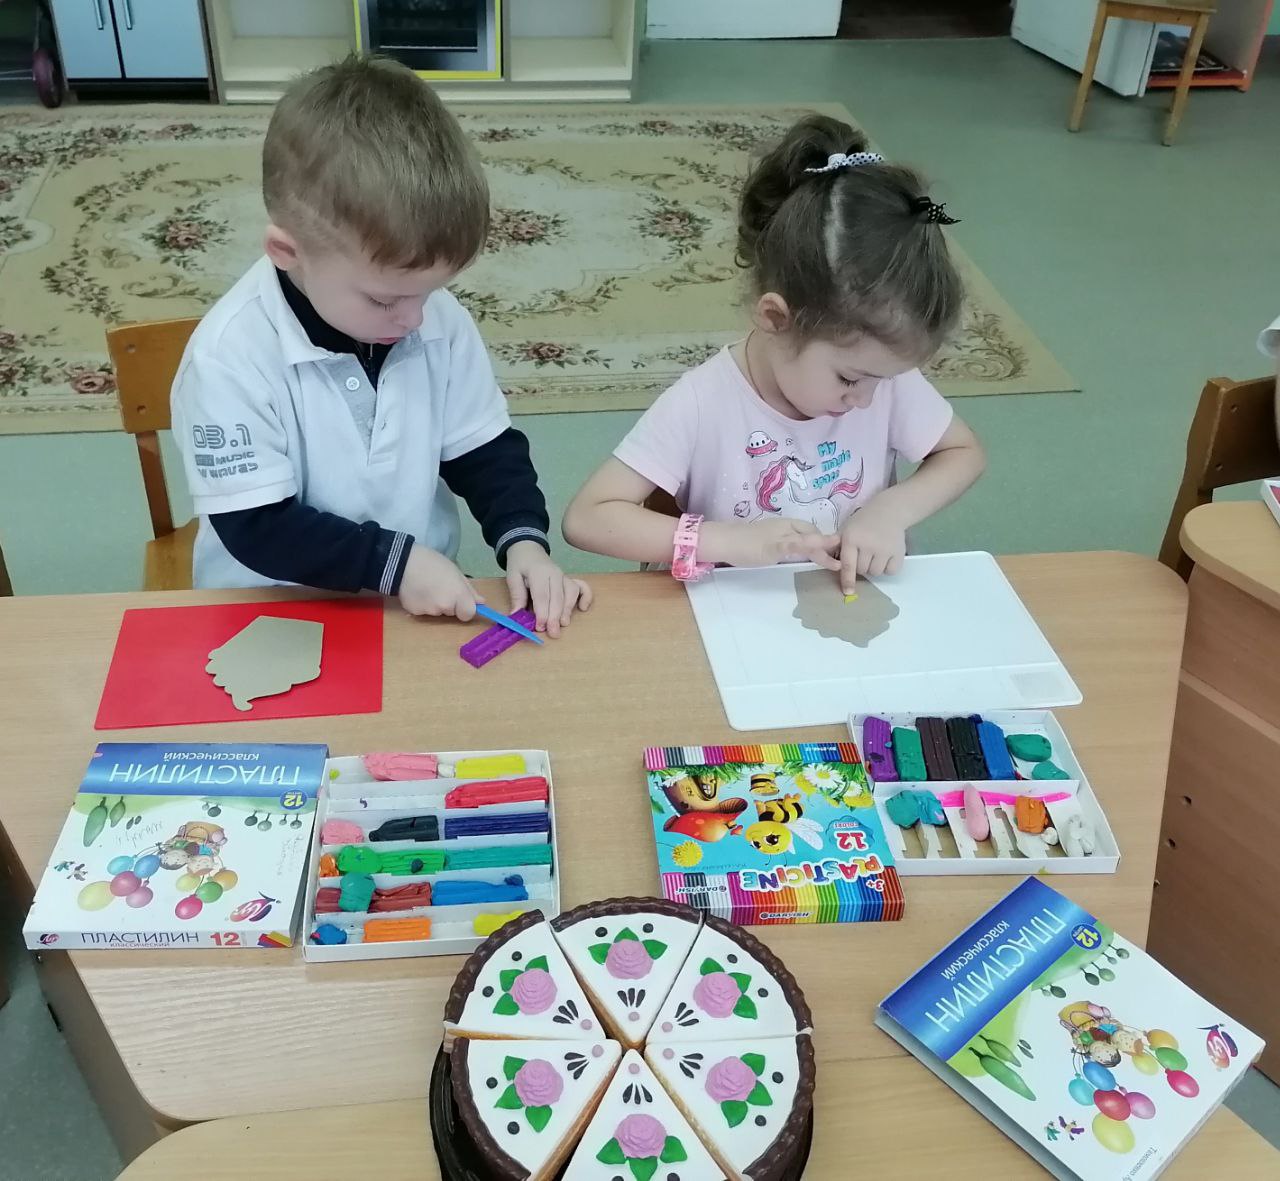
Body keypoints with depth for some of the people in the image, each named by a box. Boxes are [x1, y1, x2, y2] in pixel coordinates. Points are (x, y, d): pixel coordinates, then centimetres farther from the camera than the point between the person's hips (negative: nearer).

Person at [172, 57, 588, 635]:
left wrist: (522, 538, -12)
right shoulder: (232, 355, -19)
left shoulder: (440, 319, -6)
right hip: (275, 615, -3)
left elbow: (485, 451, 4)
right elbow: (256, 527, -18)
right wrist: (394, 560, -23)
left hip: (427, 599, 3)